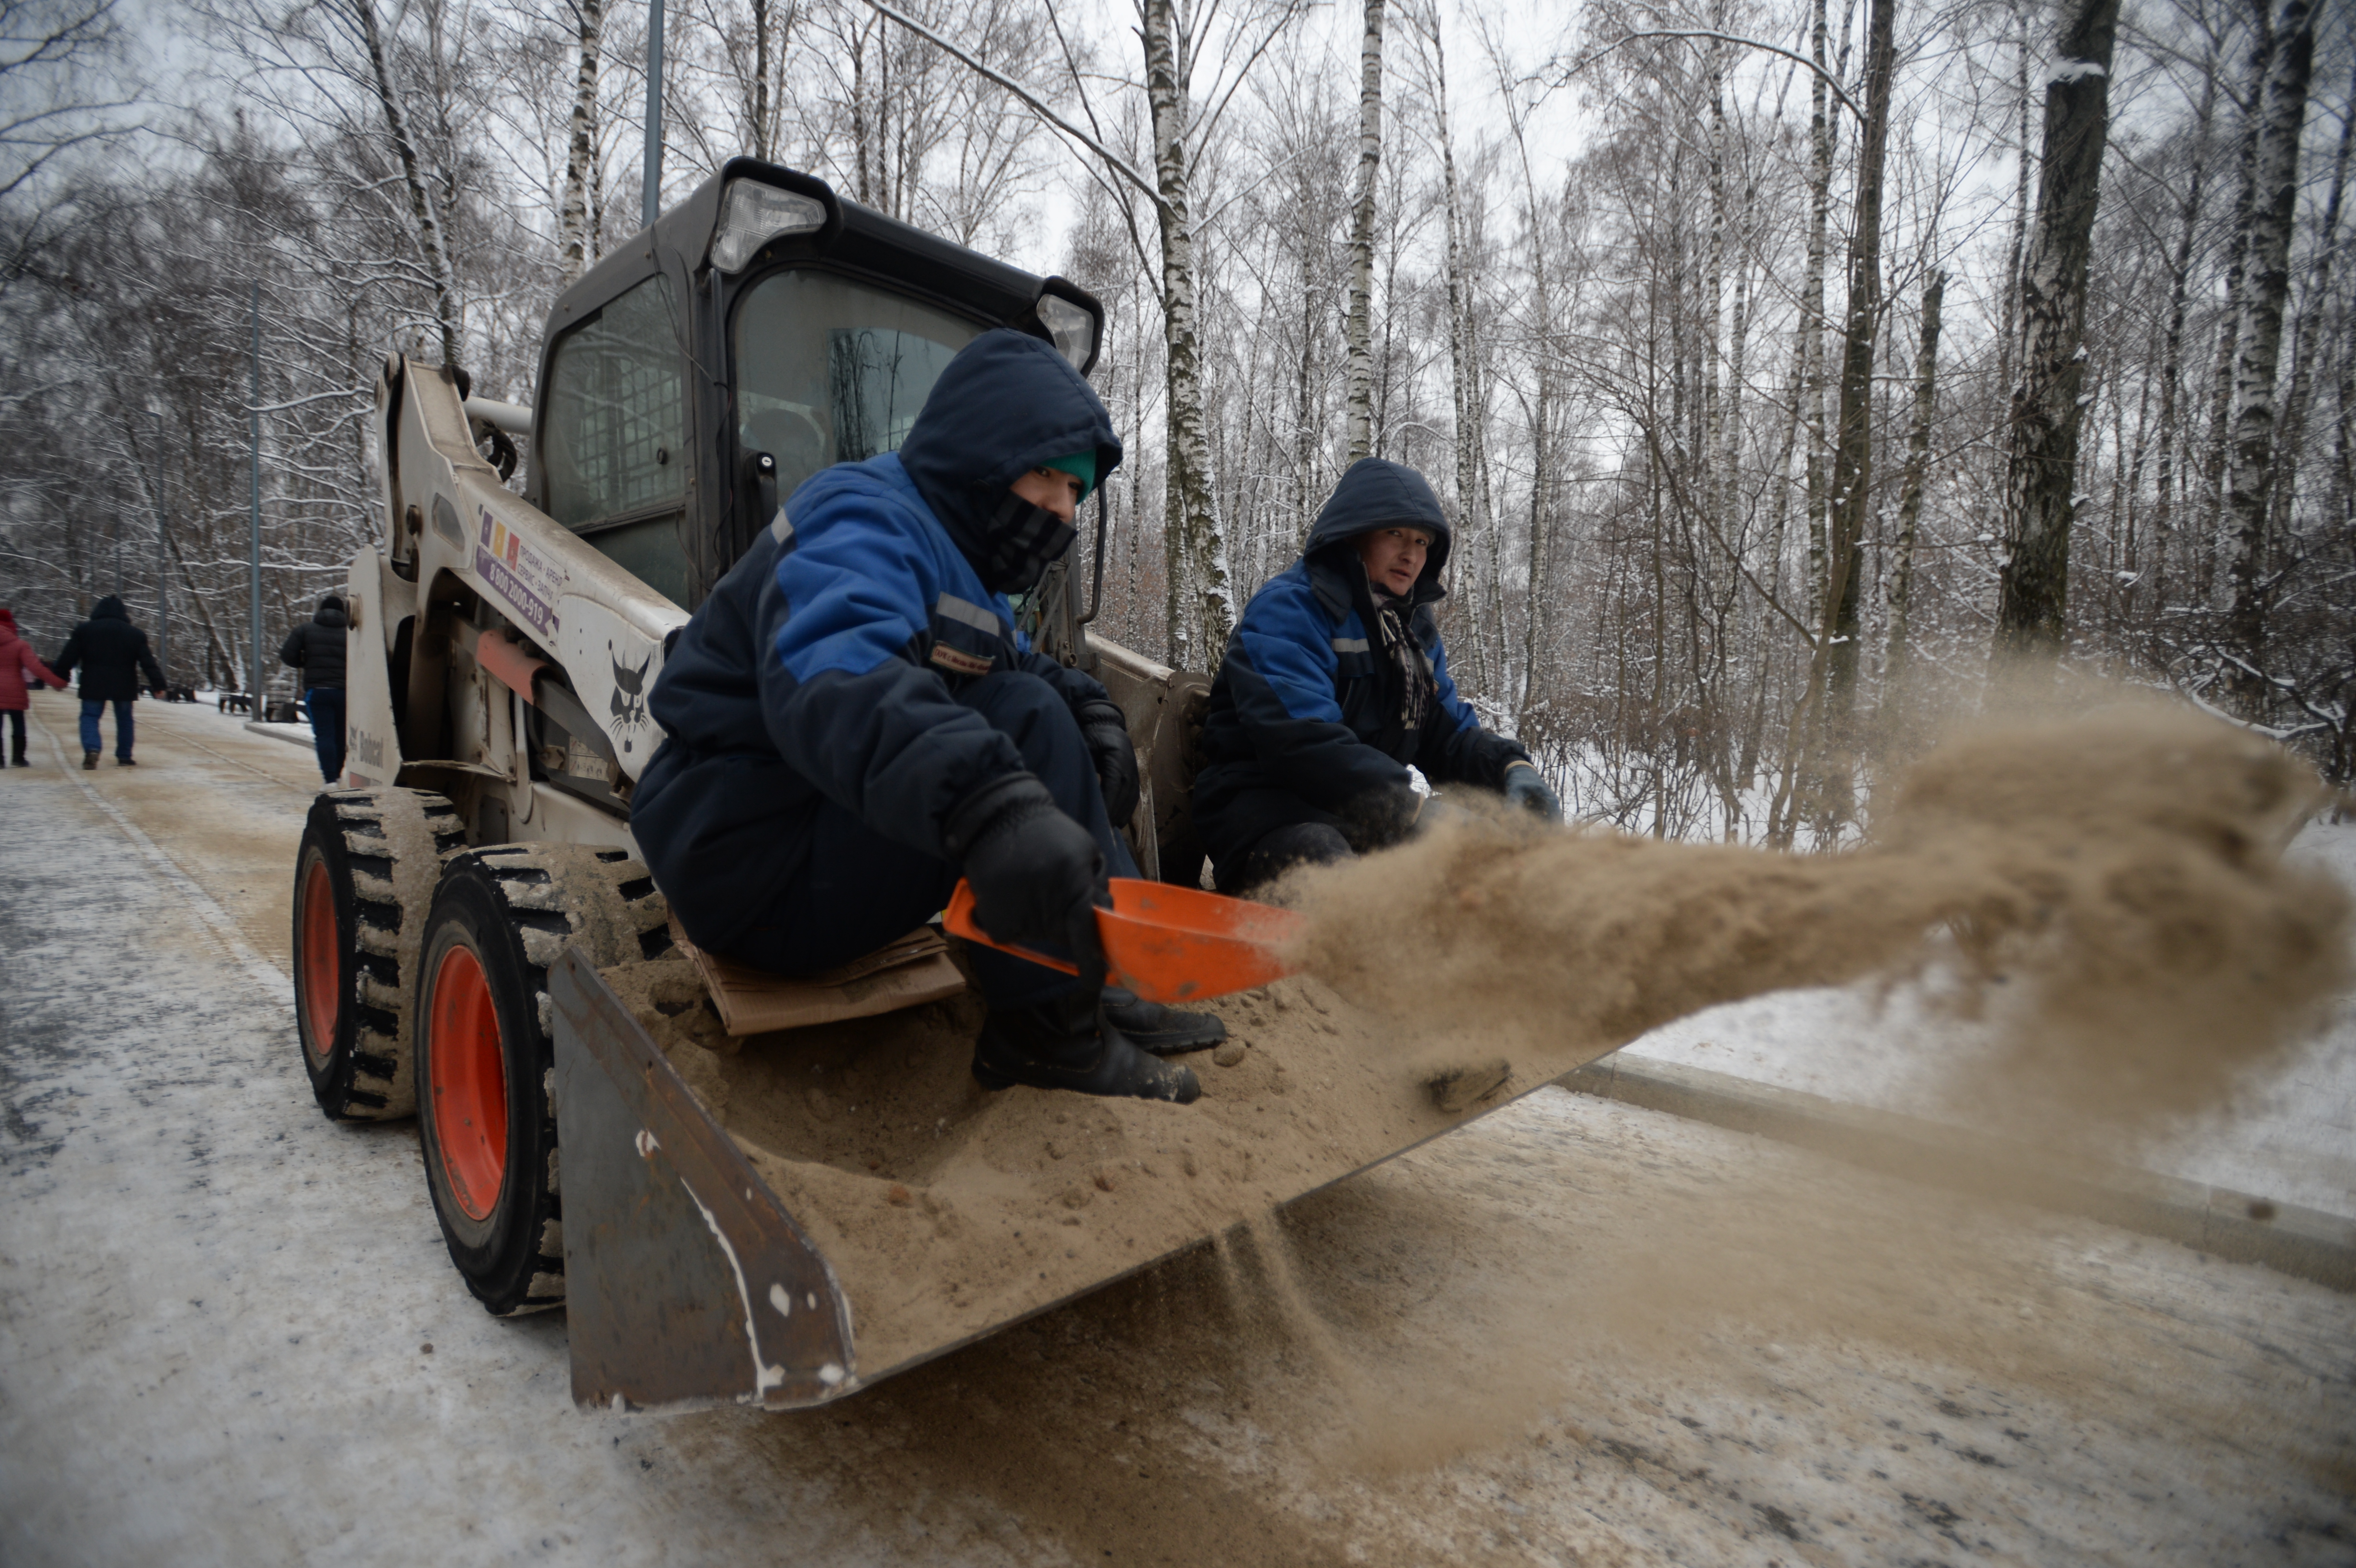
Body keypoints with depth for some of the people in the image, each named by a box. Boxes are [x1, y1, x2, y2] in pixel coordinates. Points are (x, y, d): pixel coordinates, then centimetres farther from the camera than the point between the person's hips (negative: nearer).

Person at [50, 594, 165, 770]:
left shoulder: (84, 630, 2)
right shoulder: (135, 633, 4)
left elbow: (68, 658, 2)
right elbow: (148, 663, -1)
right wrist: (158, 684, 0)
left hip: (94, 685, -1)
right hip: (124, 686, 1)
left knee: (90, 716, 5)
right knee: (124, 720, 11)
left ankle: (91, 749, -19)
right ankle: (124, 757, 13)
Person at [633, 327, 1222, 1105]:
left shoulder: (952, 550, 15)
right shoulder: (865, 524, -19)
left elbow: (1024, 666, 21)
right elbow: (827, 675, -40)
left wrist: (1090, 709, -4)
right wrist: (991, 807, -57)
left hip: (828, 831, 10)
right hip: (754, 870, -10)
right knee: (1020, 723, -24)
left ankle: (1106, 983, 1)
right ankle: (1044, 1026, -18)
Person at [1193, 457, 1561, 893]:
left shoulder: (1416, 628, 21)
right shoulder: (1287, 608, -7)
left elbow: (1449, 733, 18)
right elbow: (1301, 738, -22)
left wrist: (1512, 767, -5)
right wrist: (1412, 804, -29)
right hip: (1268, 805, -8)